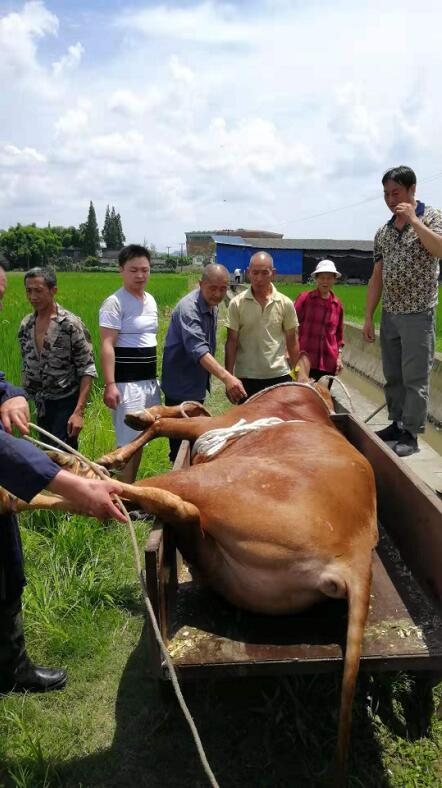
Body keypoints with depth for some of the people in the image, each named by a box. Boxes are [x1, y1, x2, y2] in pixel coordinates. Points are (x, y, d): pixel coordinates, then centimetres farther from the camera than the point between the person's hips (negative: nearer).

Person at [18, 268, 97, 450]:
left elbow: (87, 370, -15)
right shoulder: (25, 325, 4)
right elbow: (26, 367, 15)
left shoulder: (71, 324, -15)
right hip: (40, 405, 6)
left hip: (65, 404, -6)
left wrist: (79, 411, -20)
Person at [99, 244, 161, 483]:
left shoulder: (150, 300, 12)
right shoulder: (115, 303, -11)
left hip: (150, 380, 8)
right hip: (127, 383, -8)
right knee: (129, 443, -6)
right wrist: (110, 385, -23)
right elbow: (107, 346, -16)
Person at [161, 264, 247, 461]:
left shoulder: (212, 307, 6)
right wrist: (226, 377, -48)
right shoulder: (188, 308, -23)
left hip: (198, 386, 9)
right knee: (182, 445, -3)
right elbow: (198, 349, -37)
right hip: (181, 388, -9)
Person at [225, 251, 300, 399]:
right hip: (246, 377, -1)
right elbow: (231, 342, -1)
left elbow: (292, 341, 6)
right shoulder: (237, 303, -4)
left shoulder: (285, 303, -1)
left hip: (279, 376, 1)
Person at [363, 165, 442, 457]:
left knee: (415, 378, -3)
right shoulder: (383, 232, 12)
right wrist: (368, 317, 8)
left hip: (418, 314, -5)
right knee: (392, 376, 11)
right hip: (389, 315, 5)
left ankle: (411, 435, 4)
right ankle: (397, 424, 23)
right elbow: (377, 277, 12)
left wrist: (413, 220, -20)